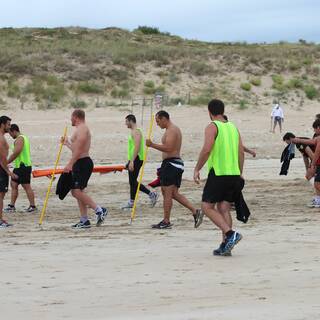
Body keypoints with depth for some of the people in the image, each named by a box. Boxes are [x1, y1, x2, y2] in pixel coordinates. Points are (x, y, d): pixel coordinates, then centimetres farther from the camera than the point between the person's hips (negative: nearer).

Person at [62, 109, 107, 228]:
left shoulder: (82, 129, -13)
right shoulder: (81, 129, 21)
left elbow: (79, 149, -23)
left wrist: (70, 164, -28)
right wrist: (67, 143, 41)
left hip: (82, 164, -11)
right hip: (81, 164, 11)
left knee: (76, 191, -16)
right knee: (78, 192, 10)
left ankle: (99, 210, -17)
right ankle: (84, 220, 10)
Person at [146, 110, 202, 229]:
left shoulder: (171, 130, -12)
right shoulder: (175, 129, 22)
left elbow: (168, 148, -25)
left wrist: (152, 145, -25)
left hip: (170, 164, -11)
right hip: (176, 164, 11)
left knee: (167, 193, -6)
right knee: (174, 194, 10)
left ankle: (166, 222, -3)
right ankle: (195, 212, 3)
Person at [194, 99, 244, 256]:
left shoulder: (212, 127, -6)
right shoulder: (233, 127, 14)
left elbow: (206, 149, -18)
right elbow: (241, 152, 14)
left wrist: (197, 169, -9)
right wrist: (239, 174, 22)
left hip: (218, 173, -7)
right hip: (234, 173, 7)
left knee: (207, 207, -1)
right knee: (224, 209, 10)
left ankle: (230, 233, -17)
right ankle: (225, 245, 4)